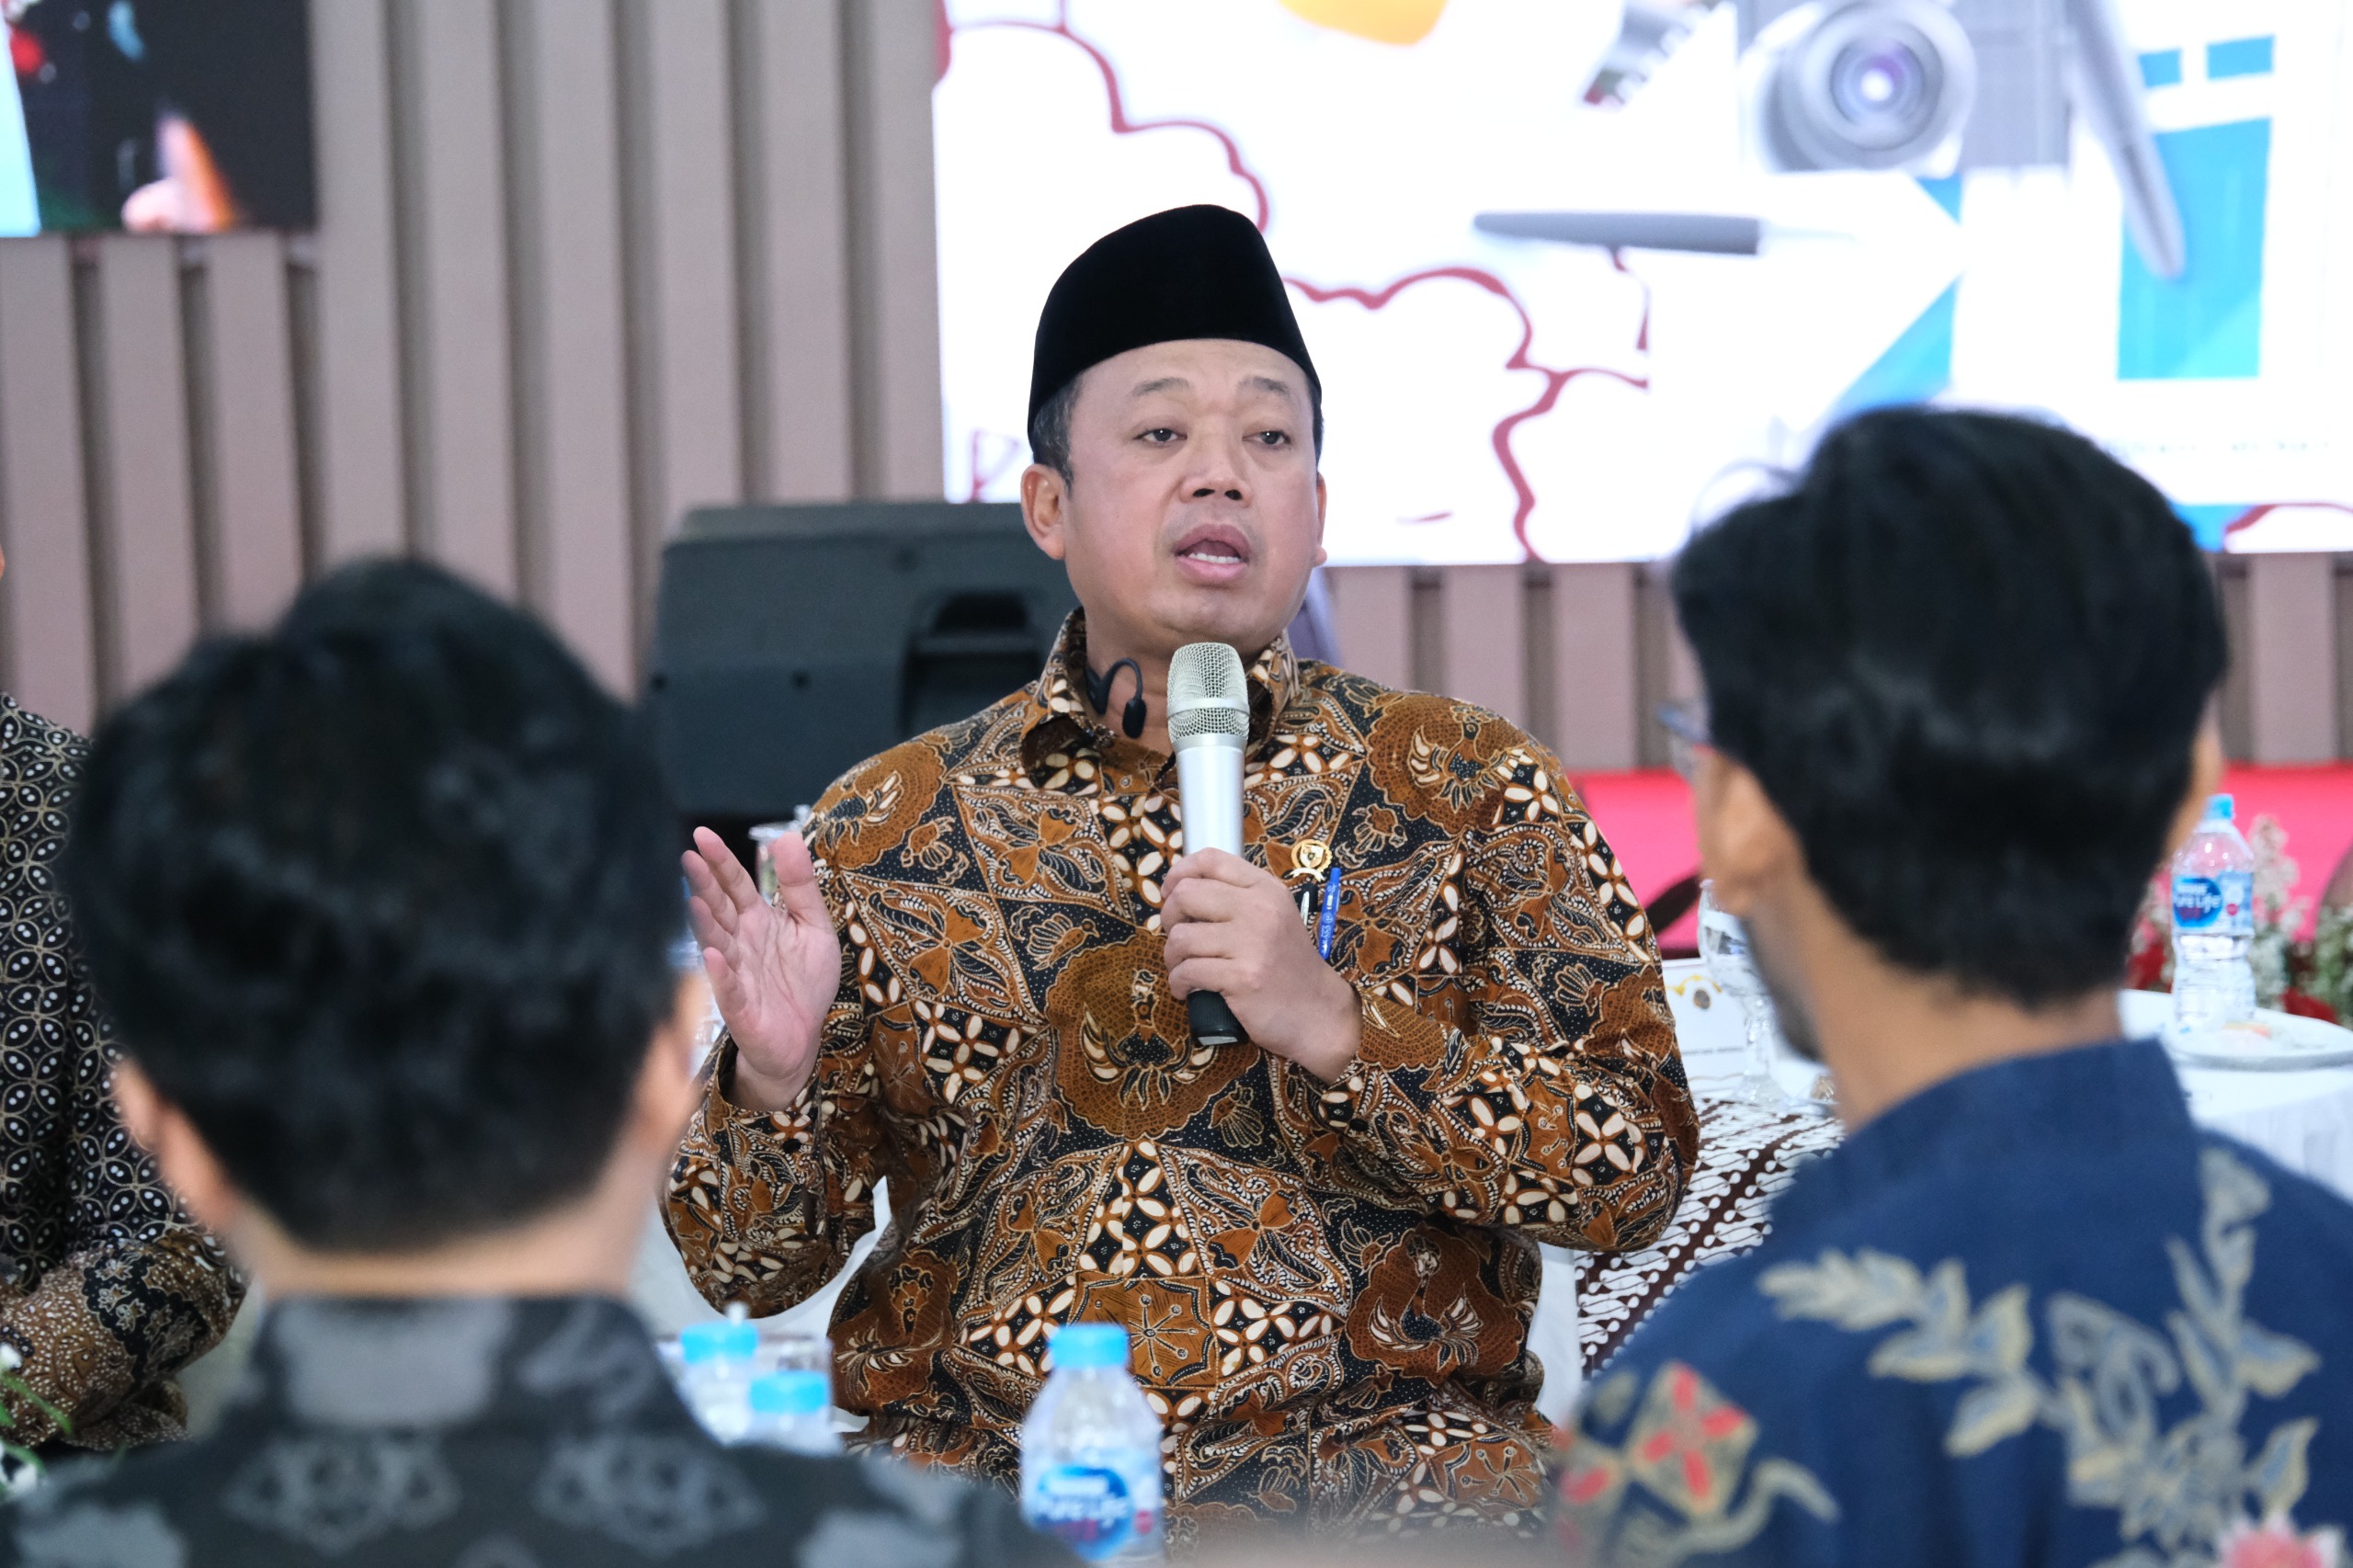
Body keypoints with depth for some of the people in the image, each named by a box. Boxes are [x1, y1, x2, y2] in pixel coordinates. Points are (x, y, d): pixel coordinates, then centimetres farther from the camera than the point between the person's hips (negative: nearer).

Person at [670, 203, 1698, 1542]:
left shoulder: (1477, 790, 9)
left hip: (1372, 1467, 0)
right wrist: (774, 1080, -10)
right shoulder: (886, 829, 11)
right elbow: (748, 1268, 12)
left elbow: (1634, 1175, 2)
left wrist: (1337, 1021, -12)